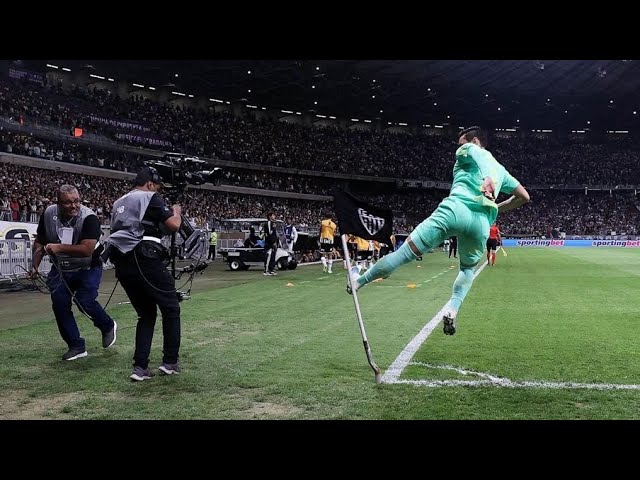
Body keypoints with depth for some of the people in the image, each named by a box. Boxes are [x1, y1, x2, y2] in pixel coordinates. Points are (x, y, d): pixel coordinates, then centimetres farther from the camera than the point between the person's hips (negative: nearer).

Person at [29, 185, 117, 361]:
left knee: (84, 301, -19)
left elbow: (87, 249, -32)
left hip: (87, 268, -5)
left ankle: (108, 326, 14)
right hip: (60, 269, 5)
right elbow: (39, 242, 8)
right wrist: (34, 266, 0)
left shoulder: (88, 217, -23)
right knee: (59, 303, -7)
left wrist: (59, 248, -34)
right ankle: (76, 346, 6)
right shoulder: (49, 214, -7)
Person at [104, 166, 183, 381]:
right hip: (144, 260, -7)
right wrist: (176, 212, 13)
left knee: (146, 314, 16)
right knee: (171, 308, 8)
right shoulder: (150, 198, 0)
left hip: (122, 265, 8)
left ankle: (140, 368, 6)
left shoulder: (118, 203, 24)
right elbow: (173, 225, -8)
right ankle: (170, 362, 8)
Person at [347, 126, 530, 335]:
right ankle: (452, 308, 4)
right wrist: (496, 209, 38)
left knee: (406, 251, -2)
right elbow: (524, 196, 34)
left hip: (456, 209, -4)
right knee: (468, 268, 27)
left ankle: (359, 281, 6)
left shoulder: (470, 150, 18)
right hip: (482, 222, 4)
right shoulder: (500, 169, 33)